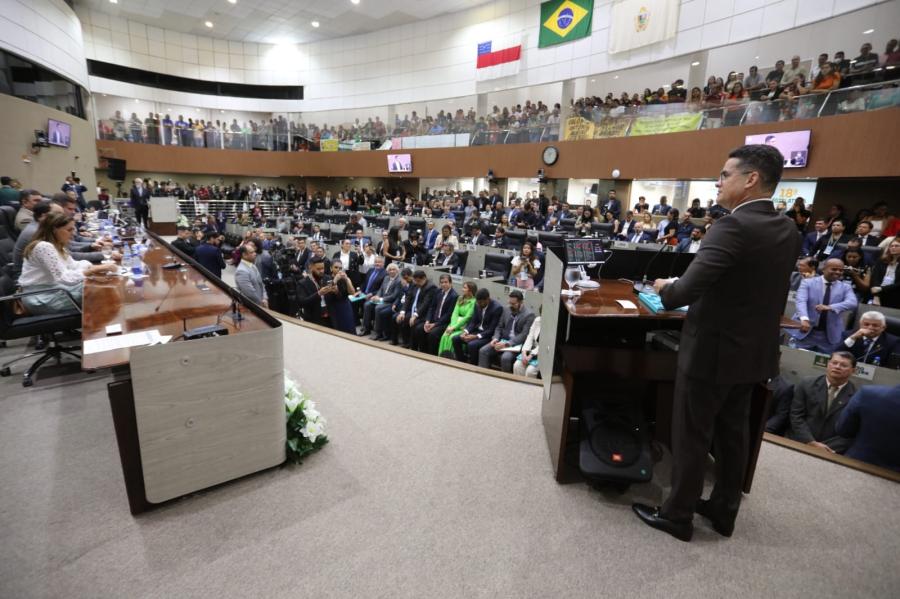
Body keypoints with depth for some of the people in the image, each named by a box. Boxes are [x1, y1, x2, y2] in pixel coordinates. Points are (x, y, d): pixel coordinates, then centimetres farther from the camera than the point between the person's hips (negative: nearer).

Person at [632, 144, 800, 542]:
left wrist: (666, 288, -7)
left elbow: (689, 289, -29)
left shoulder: (733, 227, -22)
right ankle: (724, 510, 36)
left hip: (713, 350, -8)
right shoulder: (789, 232, 5)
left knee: (691, 434, 6)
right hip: (754, 351, 8)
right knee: (733, 432, 20)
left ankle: (678, 515, 22)